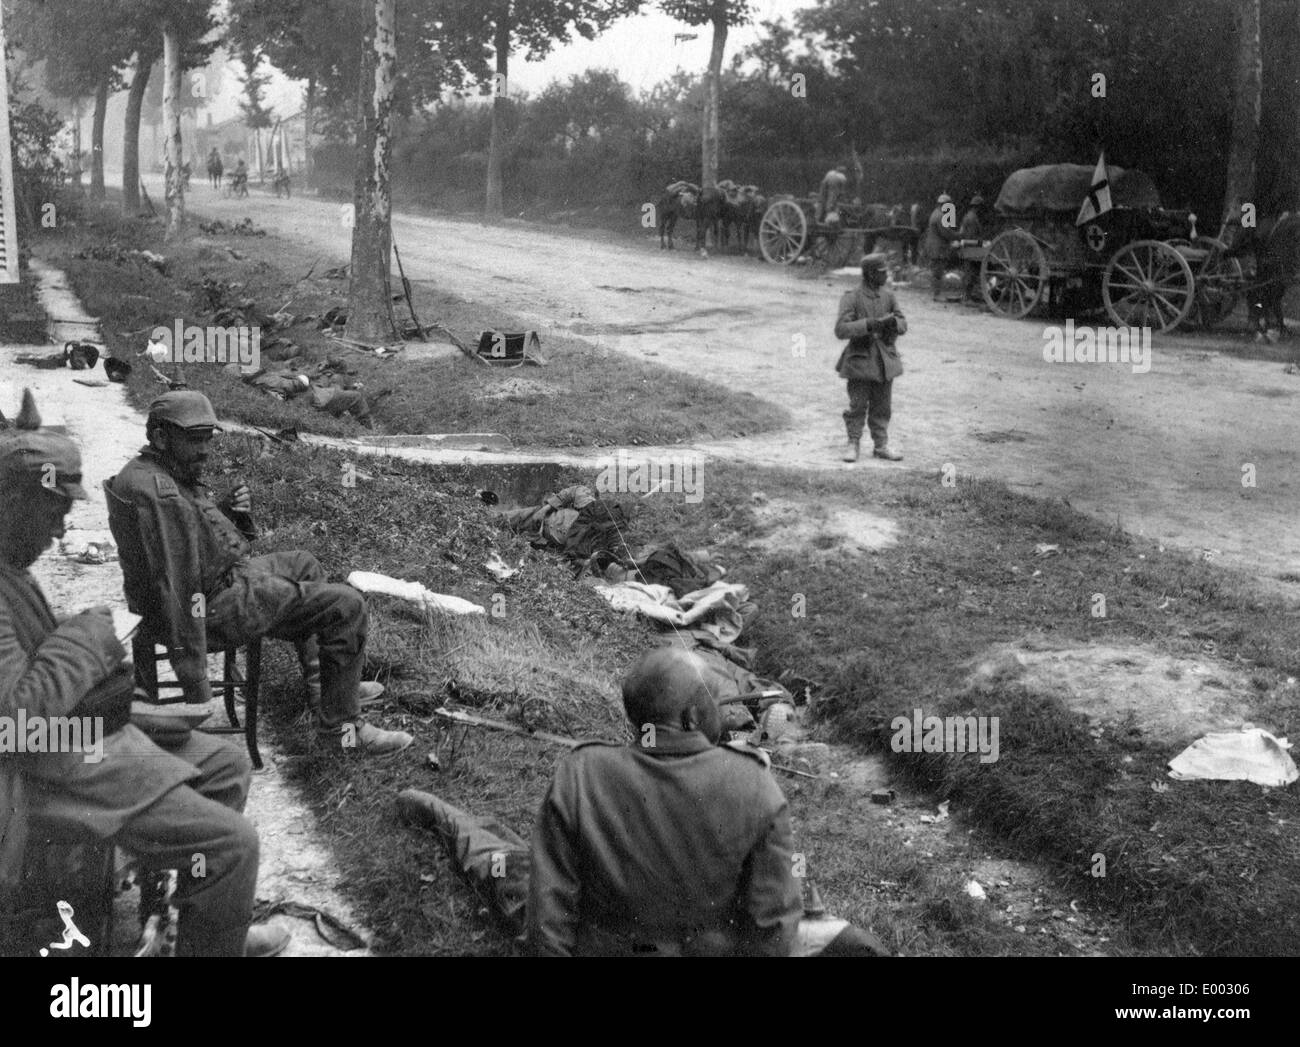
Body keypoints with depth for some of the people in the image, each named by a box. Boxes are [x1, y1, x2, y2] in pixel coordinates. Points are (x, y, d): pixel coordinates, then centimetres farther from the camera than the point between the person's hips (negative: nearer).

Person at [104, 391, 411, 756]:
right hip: (218, 608, -11)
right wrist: (196, 687, -32)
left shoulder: (170, 474, 6)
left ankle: (323, 687, 35)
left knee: (304, 565, 31)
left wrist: (229, 513, -5)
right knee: (346, 606, -11)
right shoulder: (159, 494, -29)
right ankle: (340, 725, 0)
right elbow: (179, 591, -32)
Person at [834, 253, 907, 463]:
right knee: (858, 405, 0)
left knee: (882, 406, 9)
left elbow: (903, 325, 9)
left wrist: (894, 322, -15)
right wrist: (868, 324, -28)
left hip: (885, 360, 4)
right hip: (860, 359, -4)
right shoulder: (852, 298, -10)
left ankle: (881, 445, 19)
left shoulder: (888, 296, 6)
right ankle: (853, 444, 13)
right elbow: (841, 329, -18)